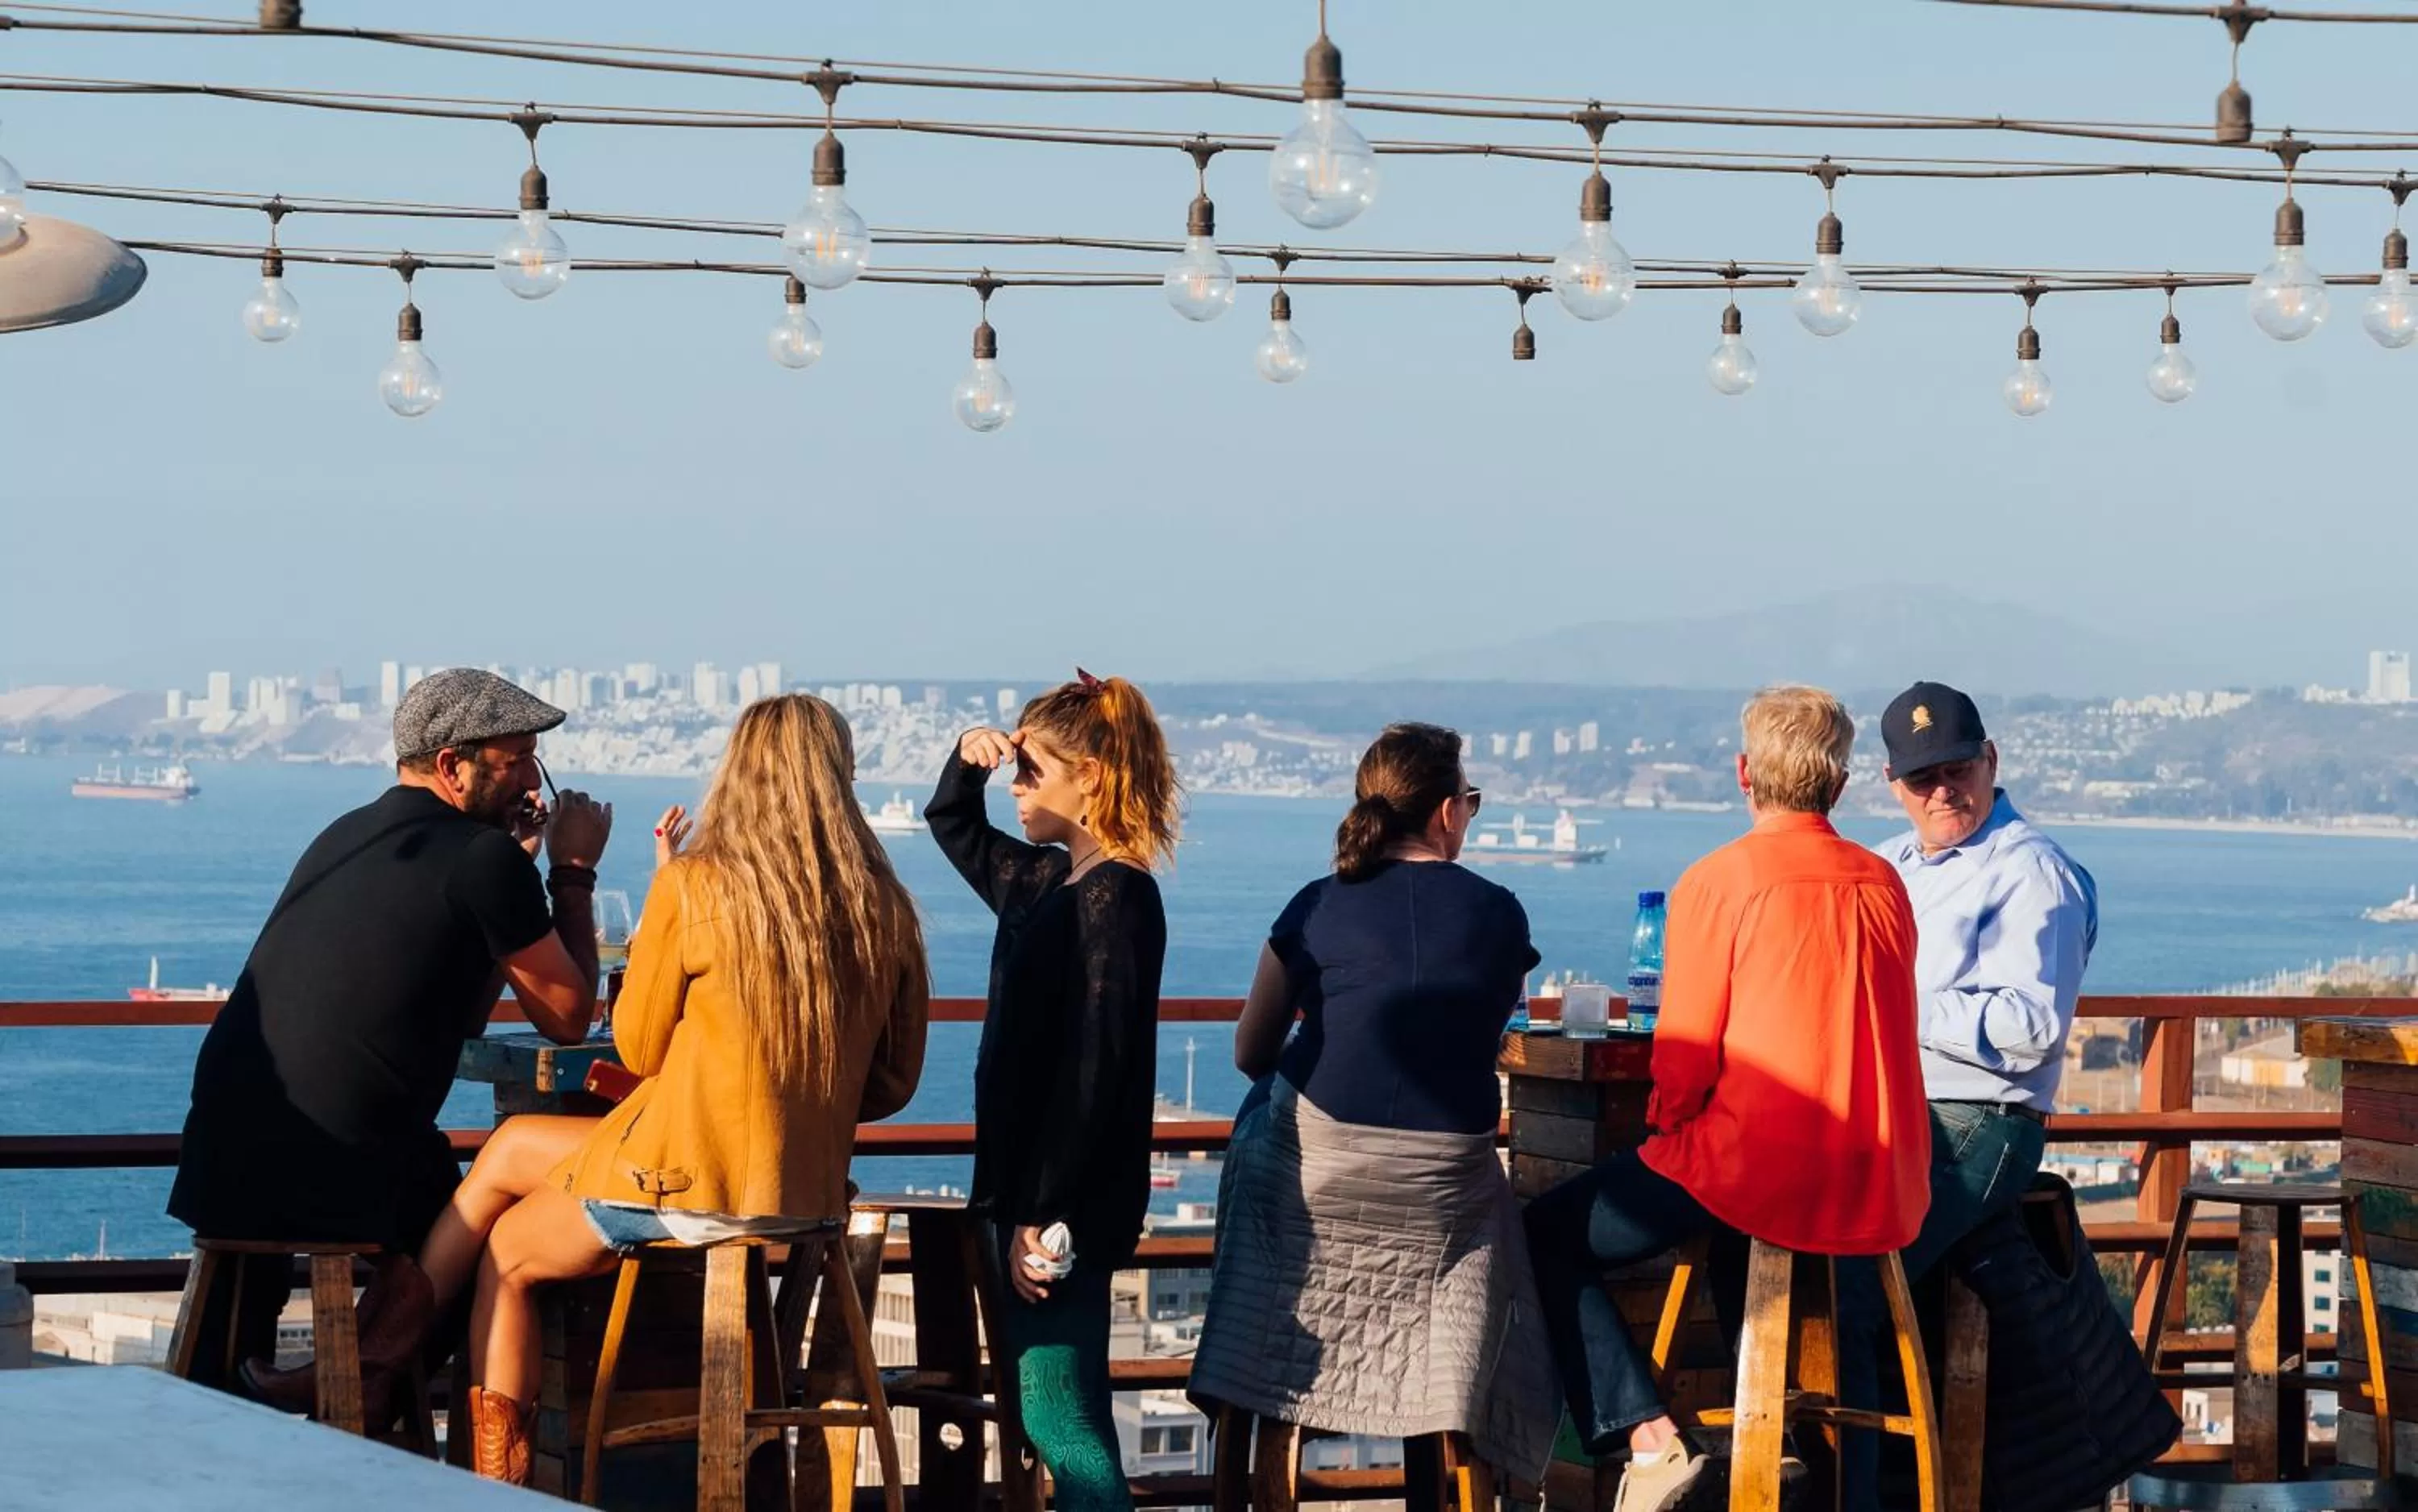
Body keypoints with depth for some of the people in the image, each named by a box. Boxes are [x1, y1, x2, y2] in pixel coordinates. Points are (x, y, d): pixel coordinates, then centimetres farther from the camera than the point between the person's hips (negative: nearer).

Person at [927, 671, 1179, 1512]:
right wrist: (967, 760, 10)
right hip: (1030, 1188, 10)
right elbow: (955, 830, 32)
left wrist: (1042, 1214, -24)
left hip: (1067, 1203, -10)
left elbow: (1094, 1067, -22)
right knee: (1059, 1415, 13)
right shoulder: (1047, 881, 12)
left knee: (1059, 1418, -11)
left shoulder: (1117, 896, -16)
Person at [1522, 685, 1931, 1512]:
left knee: (1549, 1235, 10)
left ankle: (1651, 1439, -5)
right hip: (1884, 1193, 6)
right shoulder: (1884, 884, 8)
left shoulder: (1718, 882, -9)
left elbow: (1686, 1062, -9)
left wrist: (1667, 1126, 13)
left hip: (1759, 1175, -6)